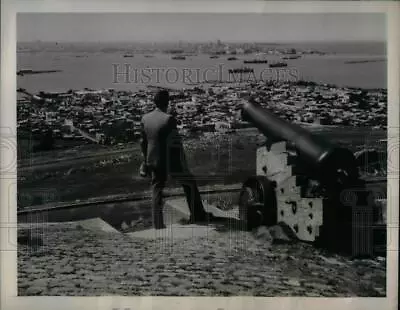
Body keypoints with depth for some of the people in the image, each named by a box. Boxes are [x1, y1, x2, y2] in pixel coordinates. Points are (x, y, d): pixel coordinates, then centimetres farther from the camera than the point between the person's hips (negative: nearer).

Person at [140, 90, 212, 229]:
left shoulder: (145, 119, 2)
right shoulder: (169, 119, -17)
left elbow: (144, 142, 9)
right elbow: (176, 143, -15)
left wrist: (146, 160, 20)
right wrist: (182, 164, -7)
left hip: (154, 160, 5)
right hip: (170, 161, -5)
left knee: (157, 189, 13)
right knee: (190, 184, 13)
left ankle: (158, 224, 13)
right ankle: (197, 215, 20)